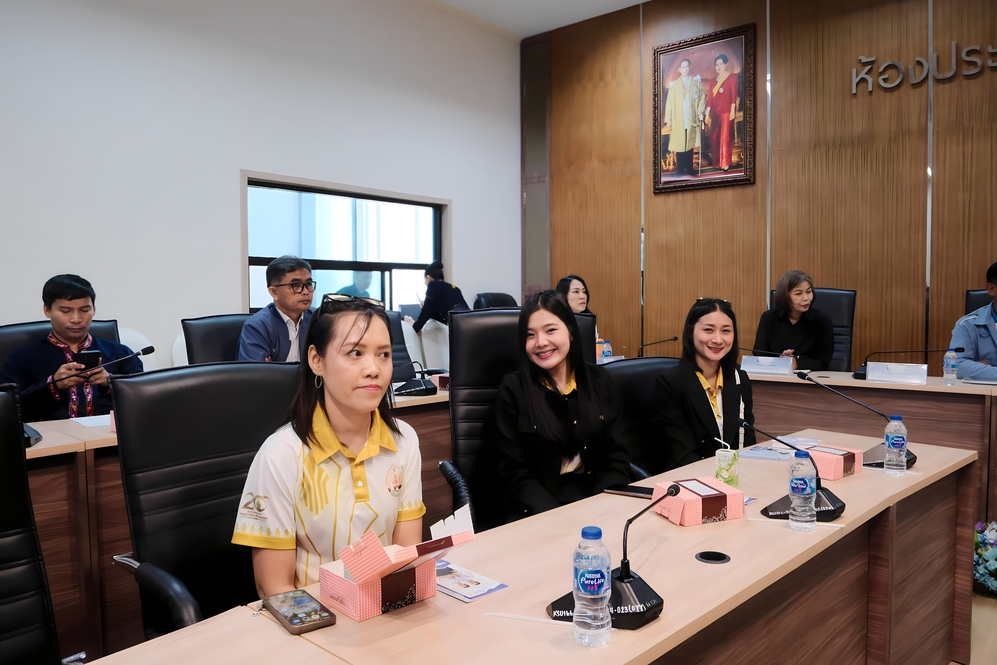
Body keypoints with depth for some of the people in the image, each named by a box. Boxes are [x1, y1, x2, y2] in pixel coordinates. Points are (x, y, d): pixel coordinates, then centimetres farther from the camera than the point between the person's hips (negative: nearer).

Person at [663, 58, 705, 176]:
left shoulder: (696, 82, 12)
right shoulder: (674, 84, 9)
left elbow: (702, 97, 8)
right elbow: (669, 102, 5)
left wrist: (700, 111, -7)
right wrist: (668, 120, -1)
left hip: (691, 119, 0)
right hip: (678, 120, 0)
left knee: (690, 144, 0)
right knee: (679, 145, -4)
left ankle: (689, 170, 5)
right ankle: (680, 171, 2)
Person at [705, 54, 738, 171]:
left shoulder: (732, 77, 0)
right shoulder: (714, 80, 15)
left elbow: (734, 95, -6)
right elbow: (710, 97, 11)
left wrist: (732, 111, -14)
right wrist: (707, 113, 7)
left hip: (726, 112, -6)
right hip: (715, 113, 6)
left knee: (725, 138, -8)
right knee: (714, 138, 6)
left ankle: (725, 163, -5)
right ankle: (716, 163, 14)